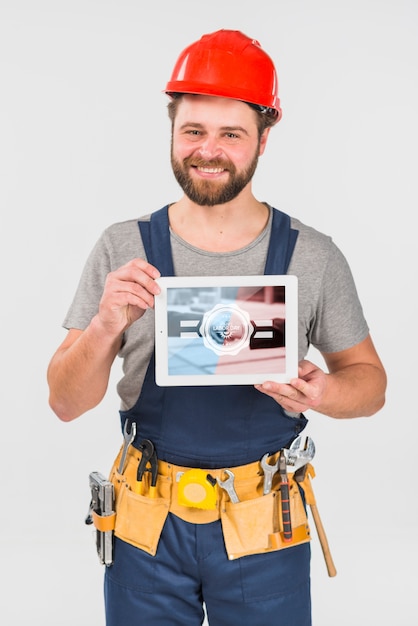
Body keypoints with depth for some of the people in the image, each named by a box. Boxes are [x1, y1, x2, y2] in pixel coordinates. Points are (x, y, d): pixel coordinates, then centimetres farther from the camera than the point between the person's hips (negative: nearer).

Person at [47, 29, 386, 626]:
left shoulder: (313, 256, -6)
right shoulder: (123, 249, -6)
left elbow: (369, 380, 3)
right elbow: (66, 403, -6)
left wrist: (324, 392, -20)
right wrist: (106, 329, -25)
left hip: (263, 528, 0)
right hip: (147, 523, 1)